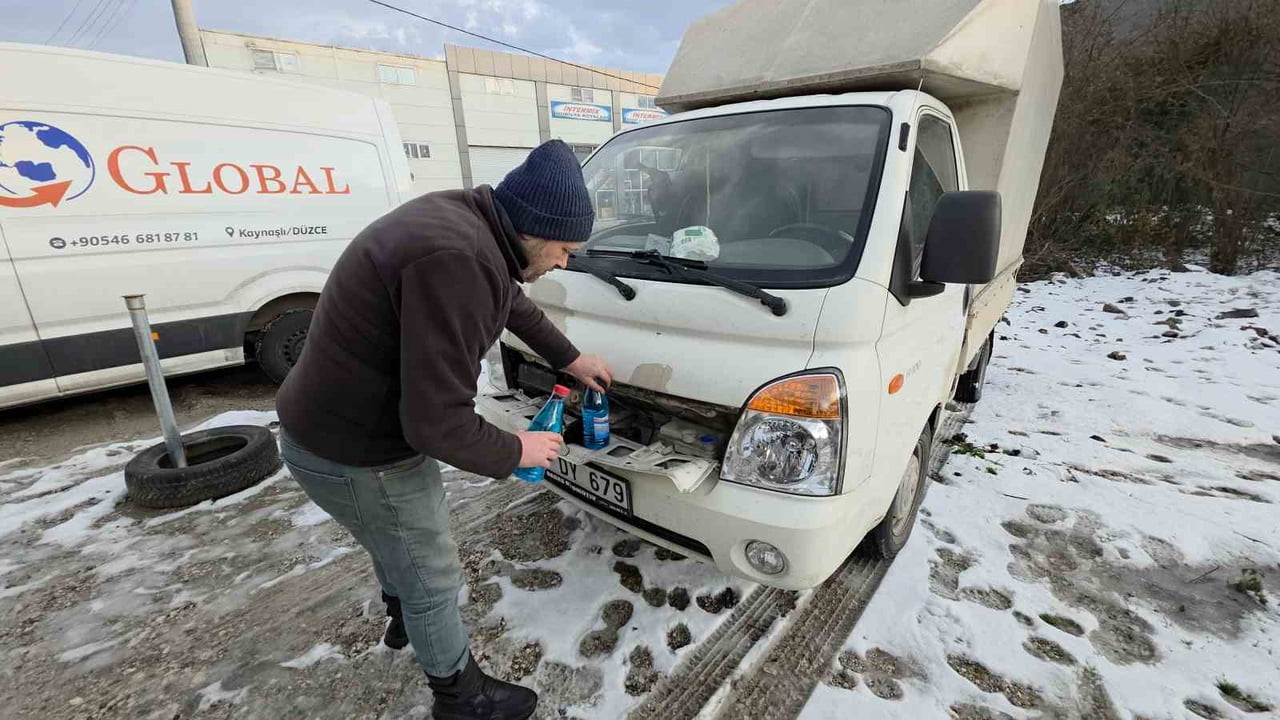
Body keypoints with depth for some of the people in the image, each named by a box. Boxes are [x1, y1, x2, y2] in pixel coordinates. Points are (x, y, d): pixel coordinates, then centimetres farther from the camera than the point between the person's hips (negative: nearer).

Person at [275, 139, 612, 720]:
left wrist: (568, 358, 21)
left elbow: (513, 303, 16)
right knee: (433, 580, 13)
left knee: (397, 545, 33)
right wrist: (515, 452, -14)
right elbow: (437, 423, -32)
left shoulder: (465, 218, -2)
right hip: (357, 456, -9)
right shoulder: (456, 260, -34)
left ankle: (402, 619, 62)